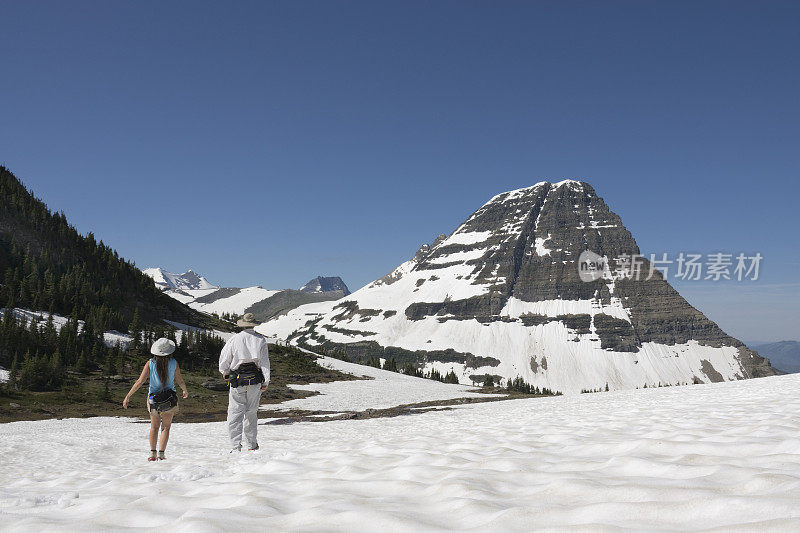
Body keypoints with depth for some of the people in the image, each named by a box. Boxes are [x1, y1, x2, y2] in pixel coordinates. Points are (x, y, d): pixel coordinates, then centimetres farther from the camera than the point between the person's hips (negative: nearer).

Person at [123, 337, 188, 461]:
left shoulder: (150, 364, -6)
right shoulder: (173, 363, -7)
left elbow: (140, 382, -10)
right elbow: (180, 381, 1)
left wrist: (128, 396, -4)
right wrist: (185, 391, 22)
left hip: (153, 398, 1)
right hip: (169, 399, -1)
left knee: (154, 427, 15)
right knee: (166, 427, 8)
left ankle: (152, 453, 5)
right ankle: (161, 453, -3)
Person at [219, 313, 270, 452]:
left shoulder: (234, 339, -5)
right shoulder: (260, 340, 0)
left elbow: (224, 358, 2)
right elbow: (265, 362, -1)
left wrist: (224, 372, 21)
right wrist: (265, 382, 3)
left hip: (237, 380, -2)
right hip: (255, 380, 2)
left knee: (235, 414, 2)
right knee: (251, 412, 15)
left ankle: (236, 447, -5)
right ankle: (252, 444, 23)